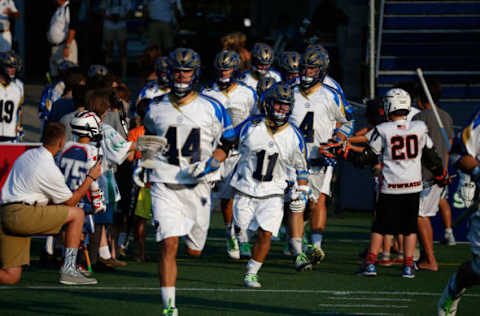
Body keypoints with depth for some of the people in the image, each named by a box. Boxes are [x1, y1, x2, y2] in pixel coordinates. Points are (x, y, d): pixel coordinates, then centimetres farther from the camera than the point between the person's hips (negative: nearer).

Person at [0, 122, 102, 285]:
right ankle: (68, 270, -5)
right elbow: (70, 201, 6)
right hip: (21, 214, -8)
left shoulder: (27, 155, 17)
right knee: (77, 214, 0)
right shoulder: (50, 170, -8)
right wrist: (90, 178, 13)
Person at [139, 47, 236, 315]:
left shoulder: (212, 108, -1)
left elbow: (226, 144, 7)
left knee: (194, 251, 10)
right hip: (164, 185, 0)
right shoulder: (157, 108, 5)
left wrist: (212, 163, -10)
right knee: (169, 246, -14)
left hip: (197, 185, 0)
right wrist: (141, 165, 11)